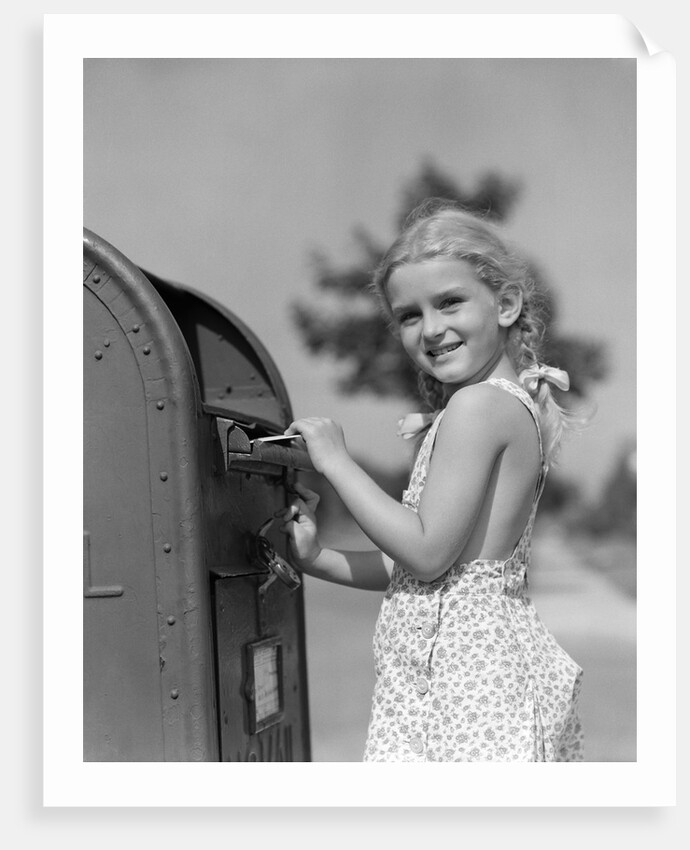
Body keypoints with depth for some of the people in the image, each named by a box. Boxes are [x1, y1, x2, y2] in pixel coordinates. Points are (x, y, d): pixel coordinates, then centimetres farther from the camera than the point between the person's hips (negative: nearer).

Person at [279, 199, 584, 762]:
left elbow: (429, 553, -18)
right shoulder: (519, 403, 13)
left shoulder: (478, 405, -16)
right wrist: (318, 559, 12)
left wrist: (336, 462, -10)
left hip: (459, 666, -10)